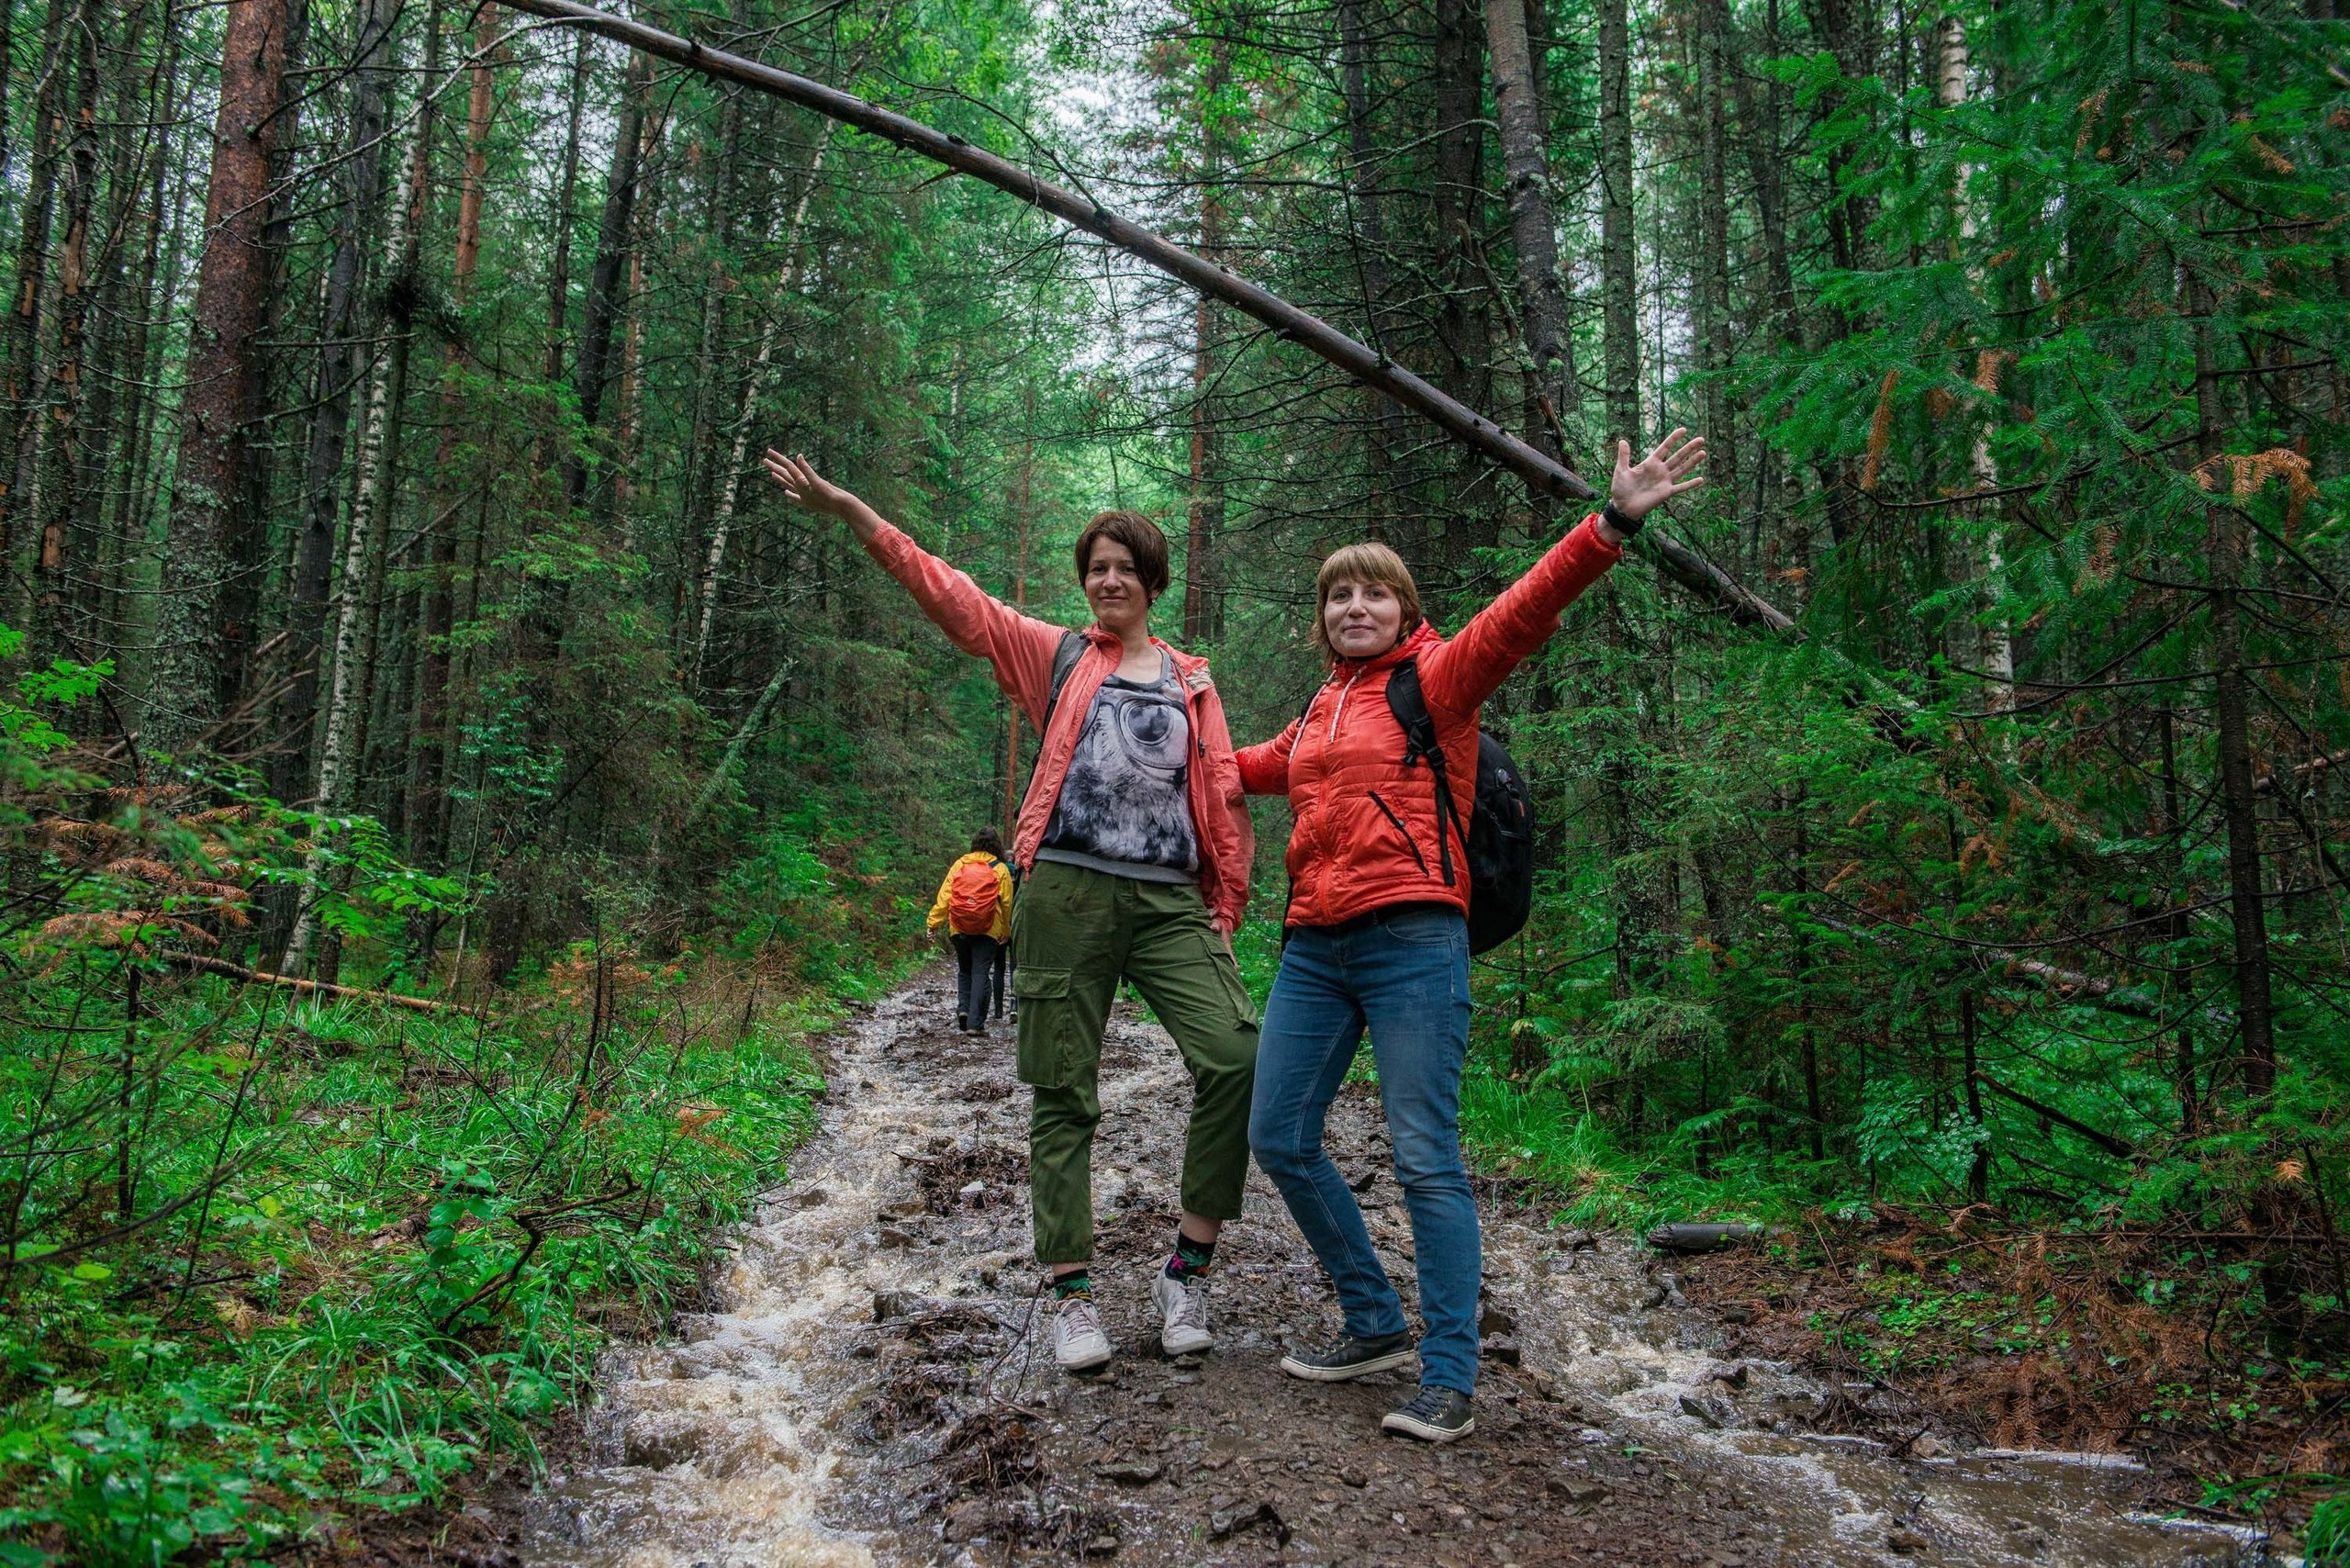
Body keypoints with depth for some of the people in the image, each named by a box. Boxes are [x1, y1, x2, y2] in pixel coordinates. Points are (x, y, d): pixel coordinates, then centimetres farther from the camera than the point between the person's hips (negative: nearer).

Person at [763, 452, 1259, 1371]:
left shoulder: (1191, 684, 18)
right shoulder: (1056, 658, 13)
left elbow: (1225, 796, 16)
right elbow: (948, 594, 5)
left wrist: (1225, 907, 7)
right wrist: (848, 511, -3)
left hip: (1170, 901, 1)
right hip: (1067, 892, -1)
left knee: (1237, 1059, -16)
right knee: (1063, 1096, 0)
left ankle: (1187, 1272, -3)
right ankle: (1073, 1297, 9)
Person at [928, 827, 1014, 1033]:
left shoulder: (960, 864, 6)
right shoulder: (1000, 869, 2)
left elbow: (944, 896, 1)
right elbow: (1006, 904, 2)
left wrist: (934, 922, 4)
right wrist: (1006, 932, 11)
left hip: (959, 929, 2)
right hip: (987, 931, -2)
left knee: (964, 970, 21)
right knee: (981, 974, -1)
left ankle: (963, 1008, 4)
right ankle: (975, 1022, -8)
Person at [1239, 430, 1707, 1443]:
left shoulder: (1434, 679, 2)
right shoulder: (1321, 710, 19)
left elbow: (1524, 613, -14)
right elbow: (1261, 766, 40)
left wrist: (1612, 525, -26)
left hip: (1411, 942, -7)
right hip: (1314, 947, 7)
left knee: (1426, 1160, -7)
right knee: (1280, 1138, 9)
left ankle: (1448, 1377, 2)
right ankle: (1376, 1325, 25)